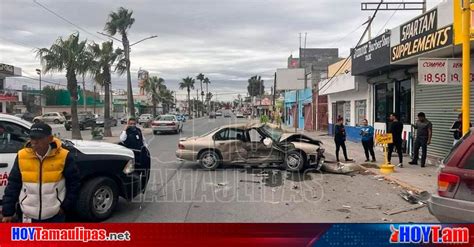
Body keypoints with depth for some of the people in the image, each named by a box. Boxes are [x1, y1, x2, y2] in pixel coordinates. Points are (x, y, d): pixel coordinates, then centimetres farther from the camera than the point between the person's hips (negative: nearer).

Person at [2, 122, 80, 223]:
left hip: (55, 214, -2)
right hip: (29, 214, 2)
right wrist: (8, 211, 0)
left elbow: (74, 183, -5)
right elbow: (13, 184, 1)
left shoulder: (64, 156, -14)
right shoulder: (22, 156, -6)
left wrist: (66, 206, -9)